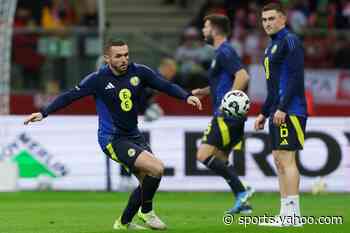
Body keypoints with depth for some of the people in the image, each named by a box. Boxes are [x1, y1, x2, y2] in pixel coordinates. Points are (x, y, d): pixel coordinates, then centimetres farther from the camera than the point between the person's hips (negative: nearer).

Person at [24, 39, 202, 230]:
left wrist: (187, 96, -20)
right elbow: (70, 96, -10)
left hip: (134, 136, 6)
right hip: (112, 139, -6)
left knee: (148, 181, 6)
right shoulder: (98, 79, -13)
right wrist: (43, 113, -17)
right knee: (156, 168, -21)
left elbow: (166, 86, -3)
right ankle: (146, 211, 1)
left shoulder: (139, 72, -2)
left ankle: (124, 223, 25)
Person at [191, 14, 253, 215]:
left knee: (204, 155, -14)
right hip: (230, 115, 11)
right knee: (220, 159, 15)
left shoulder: (225, 52, -12)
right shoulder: (222, 53, 20)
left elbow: (243, 76, -24)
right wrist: (204, 92, 24)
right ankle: (243, 203, 12)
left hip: (227, 115, -11)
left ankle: (241, 191, -15)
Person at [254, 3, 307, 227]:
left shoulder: (290, 41, -9)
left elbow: (296, 77, -18)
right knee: (279, 160, 8)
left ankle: (293, 213, -12)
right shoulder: (272, 46, 20)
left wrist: (282, 108, -22)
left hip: (290, 112, -10)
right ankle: (287, 213, 10)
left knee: (286, 159, -12)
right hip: (278, 112, 10)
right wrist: (264, 113, 23)